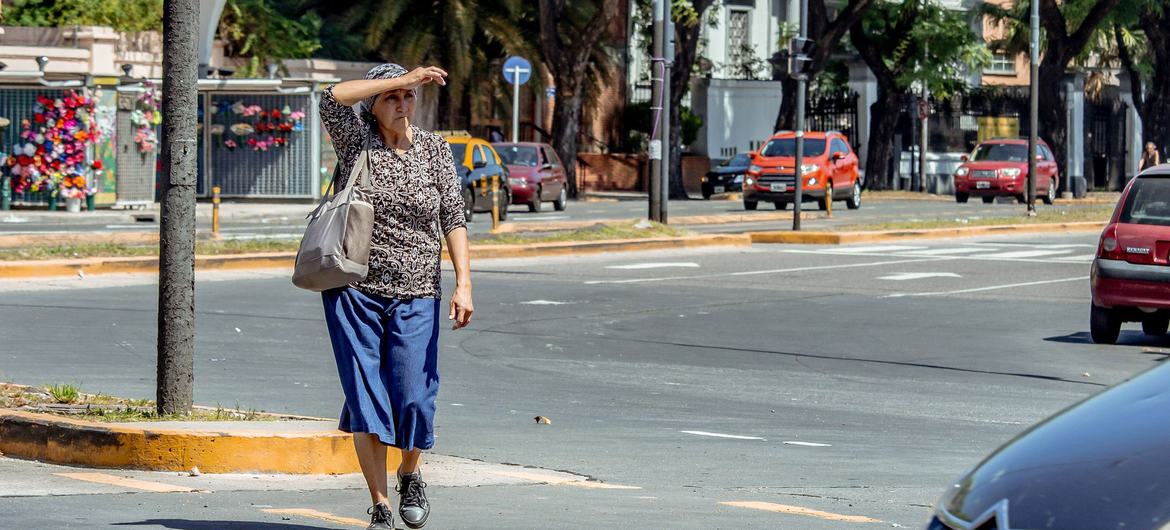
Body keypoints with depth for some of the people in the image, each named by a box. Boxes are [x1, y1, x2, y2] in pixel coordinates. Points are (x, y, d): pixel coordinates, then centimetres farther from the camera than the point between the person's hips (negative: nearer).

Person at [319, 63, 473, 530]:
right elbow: (332, 98, -21)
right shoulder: (357, 138, -1)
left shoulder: (434, 149, 4)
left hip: (416, 296, 1)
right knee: (365, 400, -2)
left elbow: (454, 219, 1)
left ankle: (411, 474, 26)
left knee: (413, 399, -4)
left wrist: (464, 284, -10)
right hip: (355, 290, -1)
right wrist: (402, 78, -21)